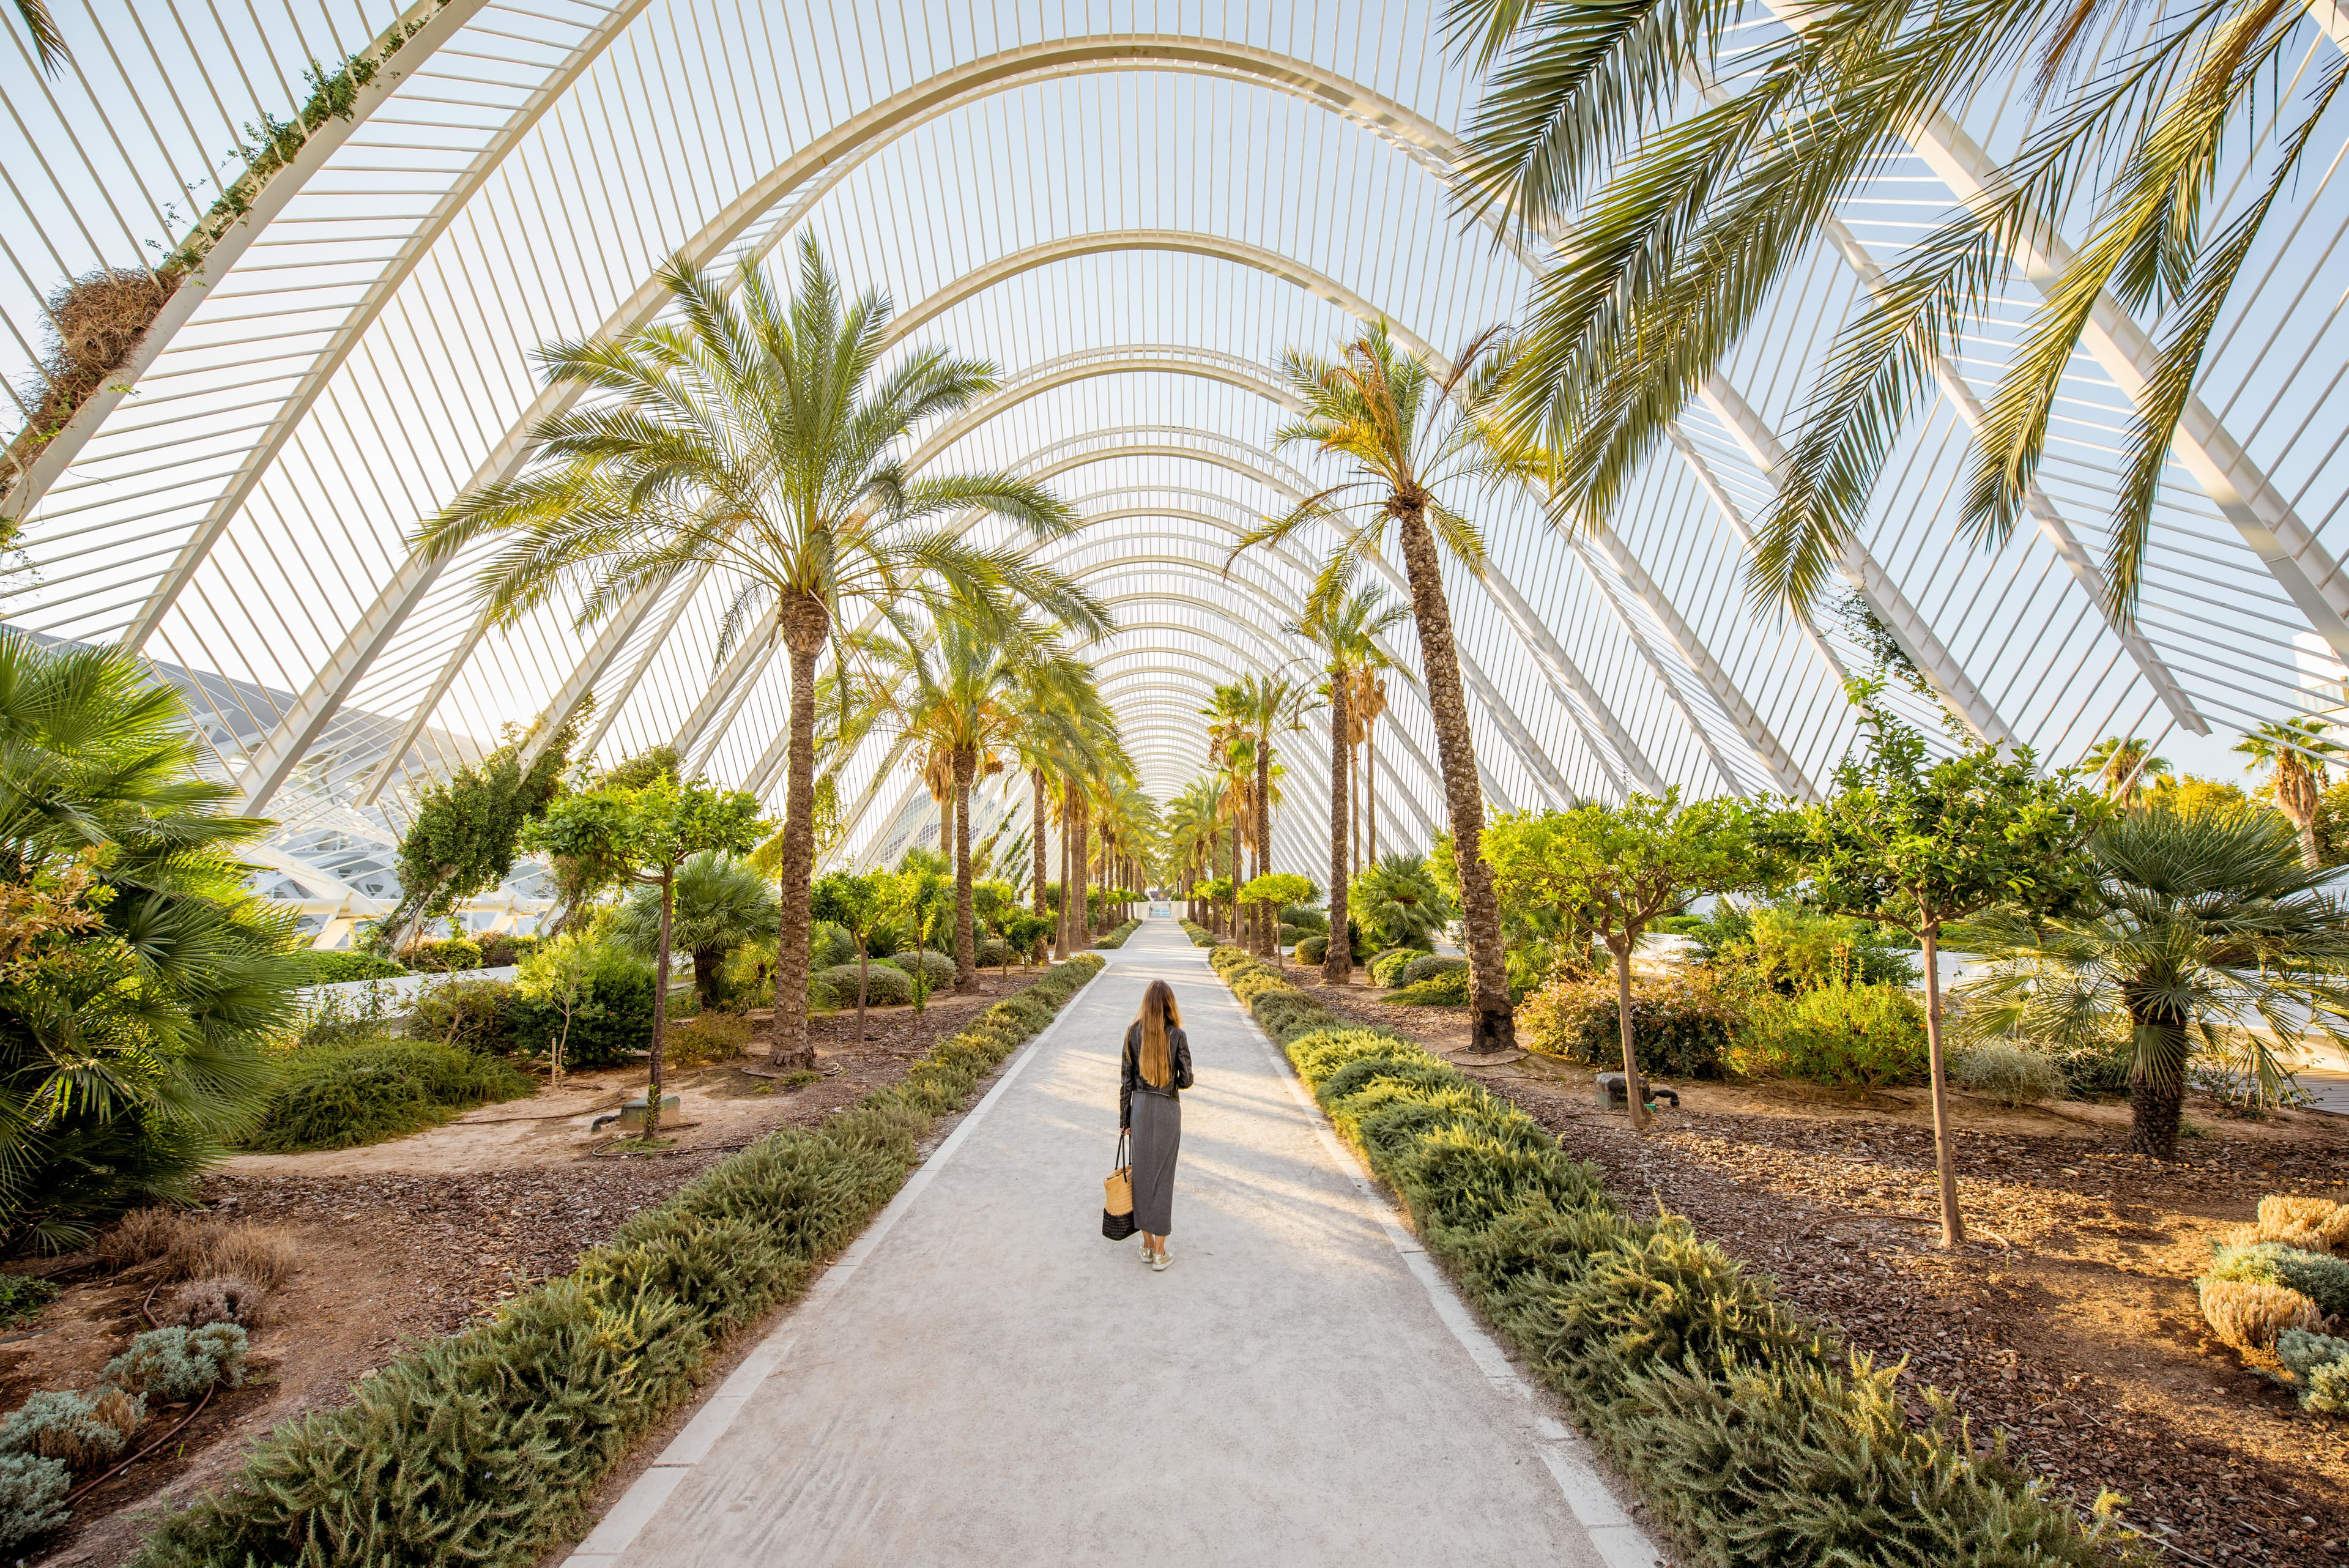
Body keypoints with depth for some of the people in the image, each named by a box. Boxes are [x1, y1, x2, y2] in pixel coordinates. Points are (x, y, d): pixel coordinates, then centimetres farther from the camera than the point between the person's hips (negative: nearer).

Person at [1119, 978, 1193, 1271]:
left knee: (1142, 1174, 14)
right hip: (1168, 1110, -2)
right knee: (1163, 1176, 8)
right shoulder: (1177, 1036, -13)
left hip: (1140, 1107, 2)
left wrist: (1124, 1118, 7)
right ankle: (1160, 1253, 15)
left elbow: (1126, 1079, -1)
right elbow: (1186, 1081, -8)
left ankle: (1147, 1245, 26)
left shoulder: (1133, 1034, -6)